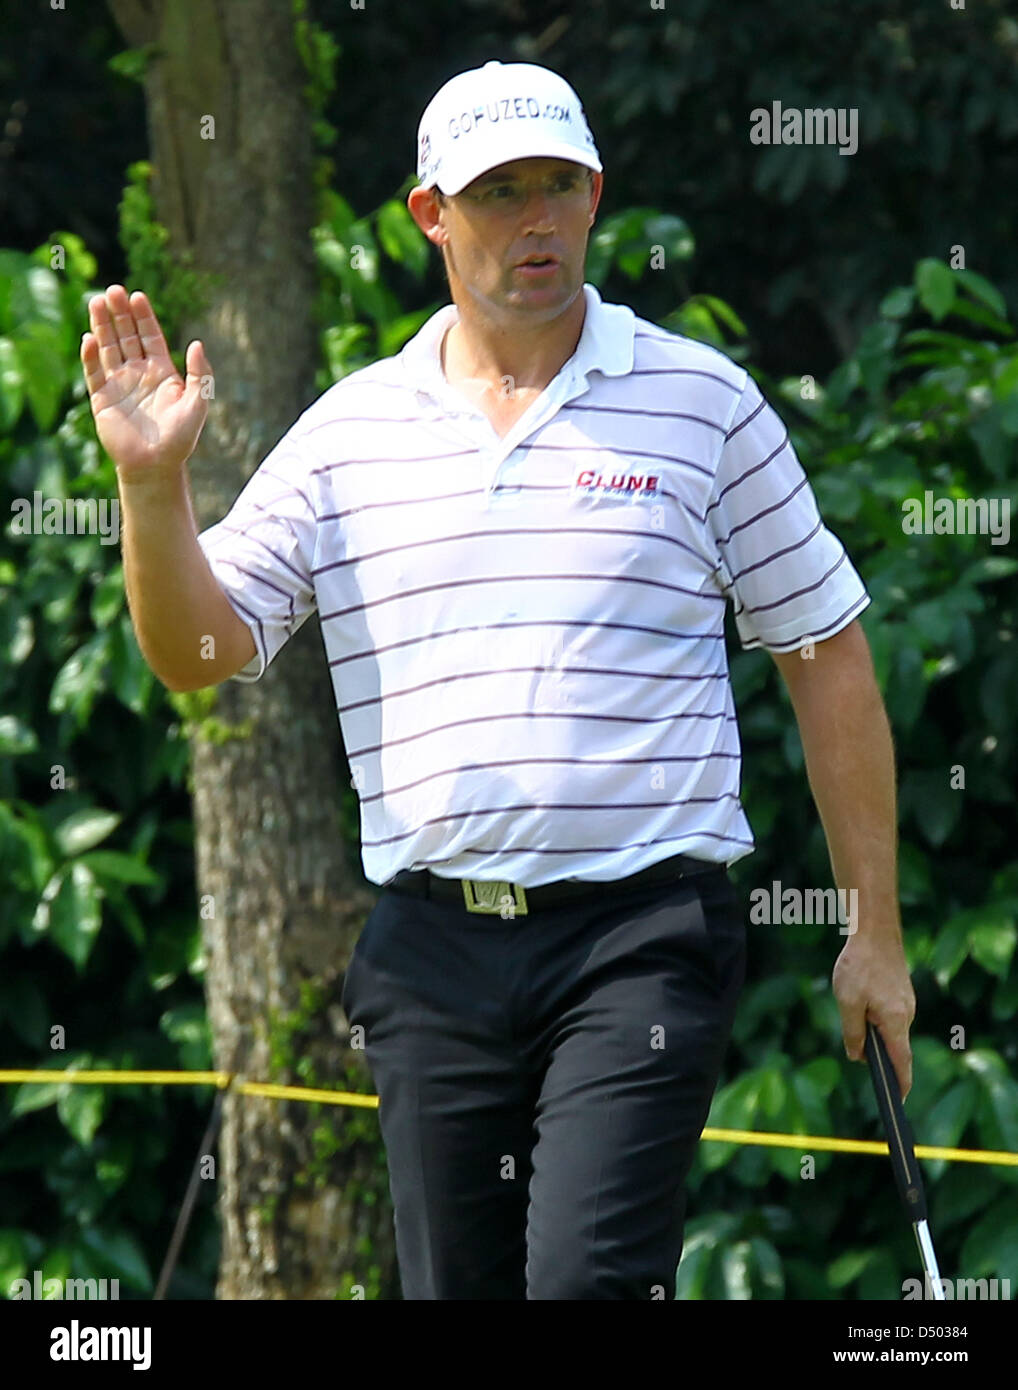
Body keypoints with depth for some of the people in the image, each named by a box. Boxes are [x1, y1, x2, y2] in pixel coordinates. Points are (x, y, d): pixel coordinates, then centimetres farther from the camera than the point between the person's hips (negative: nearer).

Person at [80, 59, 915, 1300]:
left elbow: (828, 660, 7)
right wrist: (152, 481, -11)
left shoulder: (703, 400, 4)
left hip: (642, 931, -3)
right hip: (434, 948, 3)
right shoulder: (349, 429, 9)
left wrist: (874, 933, 5)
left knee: (589, 1277, -19)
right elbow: (199, 650, 7)